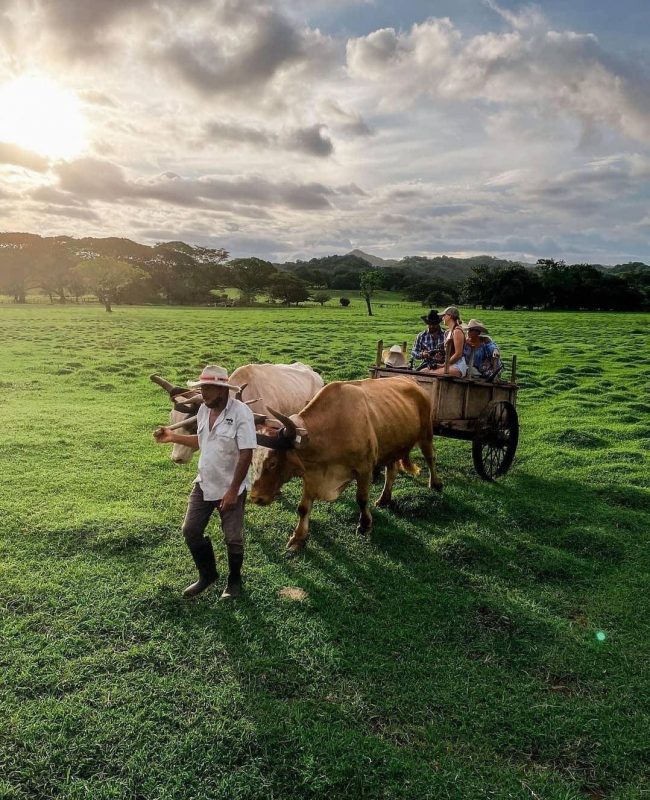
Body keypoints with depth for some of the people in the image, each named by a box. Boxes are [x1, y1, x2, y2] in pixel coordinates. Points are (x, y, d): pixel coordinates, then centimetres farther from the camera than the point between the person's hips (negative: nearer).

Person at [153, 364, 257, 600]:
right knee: (190, 531, 10)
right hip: (203, 485, 7)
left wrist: (233, 491, -22)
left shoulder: (240, 413, -22)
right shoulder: (204, 410, 0)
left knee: (233, 538, 8)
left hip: (230, 488, -6)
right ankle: (207, 574, 33)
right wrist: (173, 437, 7)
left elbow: (246, 454, -22)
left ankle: (234, 581, 33)